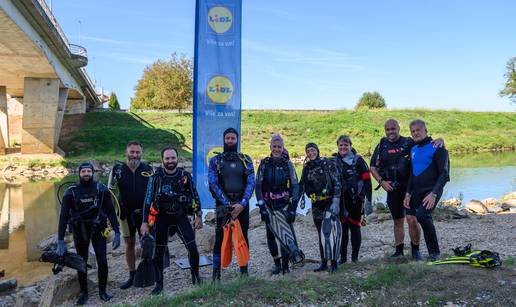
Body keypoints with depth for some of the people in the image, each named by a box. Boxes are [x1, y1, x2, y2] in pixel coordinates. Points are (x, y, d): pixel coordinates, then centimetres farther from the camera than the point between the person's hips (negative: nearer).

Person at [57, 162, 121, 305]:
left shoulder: (101, 189, -10)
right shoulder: (71, 192, -12)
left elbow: (111, 211, -8)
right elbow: (63, 216, -12)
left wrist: (117, 233, -14)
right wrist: (60, 241, -18)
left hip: (98, 229, 0)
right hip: (79, 231, 0)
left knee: (102, 261, -5)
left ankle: (102, 291, 14)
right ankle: (83, 292, 26)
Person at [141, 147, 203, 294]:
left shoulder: (185, 176, -5)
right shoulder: (156, 177, -8)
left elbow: (195, 196, 3)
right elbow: (148, 200, -7)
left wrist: (198, 216, 2)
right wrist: (145, 222, -10)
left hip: (181, 216, 0)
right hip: (162, 217, 0)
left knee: (192, 247, -7)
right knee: (159, 252, 4)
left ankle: (196, 278, 14)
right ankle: (159, 284, 21)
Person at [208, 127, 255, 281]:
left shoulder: (246, 160, 7)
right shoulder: (215, 161, 4)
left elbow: (251, 183, -2)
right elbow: (213, 184, -5)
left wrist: (242, 204, -15)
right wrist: (228, 204, -15)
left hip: (242, 205, 1)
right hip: (223, 205, -1)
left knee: (243, 238, 6)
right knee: (220, 238, 1)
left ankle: (244, 271, 17)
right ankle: (216, 273, 10)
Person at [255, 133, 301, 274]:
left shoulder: (288, 164, -2)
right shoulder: (264, 163, -1)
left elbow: (295, 186, -4)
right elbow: (258, 186, -2)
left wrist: (292, 209, -11)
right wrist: (262, 207, -10)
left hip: (284, 204, -1)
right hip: (268, 205, 1)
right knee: (270, 235, 4)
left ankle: (285, 265, 4)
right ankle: (276, 263, 20)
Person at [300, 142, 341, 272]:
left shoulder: (327, 163, -6)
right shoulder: (306, 168, 9)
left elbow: (337, 183, -10)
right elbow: (301, 186, 12)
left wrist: (336, 201, -17)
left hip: (330, 203, -5)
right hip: (316, 205, 5)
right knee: (321, 234, 11)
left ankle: (334, 263, 7)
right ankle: (324, 263, 20)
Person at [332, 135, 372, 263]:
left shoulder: (358, 160, -5)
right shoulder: (334, 162, 7)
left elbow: (367, 180, -8)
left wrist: (368, 200, -12)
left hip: (355, 199, -3)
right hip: (340, 200, 3)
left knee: (355, 226, 3)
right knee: (343, 227, 5)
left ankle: (355, 257, 14)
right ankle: (343, 257, 14)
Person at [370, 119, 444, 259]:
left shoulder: (409, 143, -4)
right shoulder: (381, 146, 6)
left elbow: (427, 141, -2)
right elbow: (373, 167, 9)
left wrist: (439, 140, -24)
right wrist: (381, 181, -3)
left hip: (409, 187, -3)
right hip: (392, 189, 3)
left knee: (412, 219, -12)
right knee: (397, 221, 13)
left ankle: (415, 250, 7)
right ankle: (399, 250, 26)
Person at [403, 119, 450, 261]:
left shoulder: (437, 148, -7)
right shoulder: (413, 150, 14)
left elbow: (444, 174, -12)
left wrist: (434, 193, -21)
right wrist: (408, 193, 10)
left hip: (431, 191, -7)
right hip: (416, 192, 7)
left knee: (422, 215, -27)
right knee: (411, 218, 5)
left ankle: (434, 252, -11)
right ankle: (433, 251, 21)